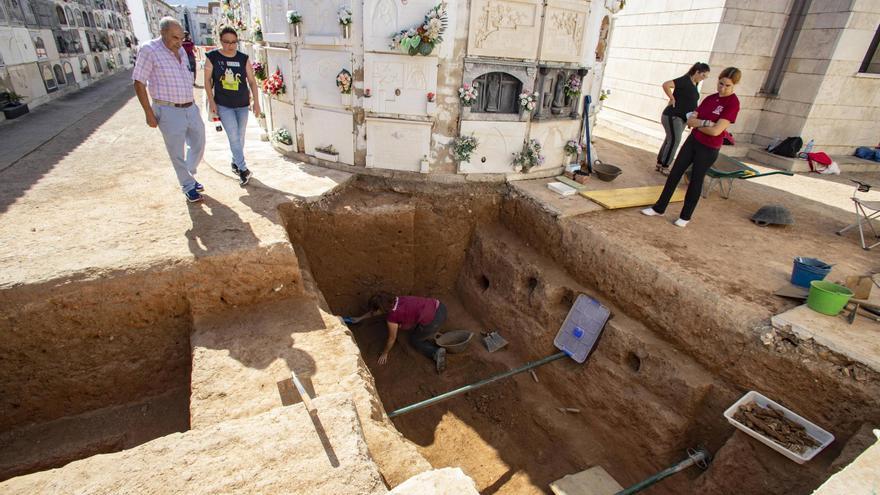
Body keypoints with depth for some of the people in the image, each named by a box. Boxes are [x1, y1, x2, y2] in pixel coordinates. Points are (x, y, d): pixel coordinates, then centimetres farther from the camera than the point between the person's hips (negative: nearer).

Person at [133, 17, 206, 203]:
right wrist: (149, 113, -13)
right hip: (169, 111, -6)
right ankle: (188, 186, 19)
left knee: (198, 144, 17)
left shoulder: (181, 51, 7)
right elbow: (139, 83, -11)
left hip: (191, 109, 7)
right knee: (177, 153, 5)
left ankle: (189, 175, 38)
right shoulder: (149, 50, -12)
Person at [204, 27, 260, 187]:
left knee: (240, 137, 11)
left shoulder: (243, 59, -1)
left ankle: (235, 163, 31)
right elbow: (207, 80, -1)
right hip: (223, 105, -2)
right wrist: (211, 101, -7)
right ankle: (243, 169, -6)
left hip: (242, 104, 3)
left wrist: (256, 102, -3)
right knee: (233, 136, -11)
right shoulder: (212, 57, -5)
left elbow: (252, 81, 2)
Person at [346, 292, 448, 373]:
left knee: (414, 341, 19)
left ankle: (436, 353, 1)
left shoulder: (392, 316, -9)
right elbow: (376, 311, 31)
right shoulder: (394, 300, 12)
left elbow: (392, 339, 7)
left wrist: (385, 353, 24)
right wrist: (359, 318, 42)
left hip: (433, 321, -8)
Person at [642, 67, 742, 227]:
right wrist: (706, 123, -18)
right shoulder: (710, 98, 4)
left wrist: (696, 123, -8)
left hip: (709, 149, -6)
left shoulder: (733, 103, -15)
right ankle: (659, 208, 15)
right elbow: (690, 120, 0)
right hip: (692, 141, 6)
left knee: (696, 180, 4)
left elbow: (715, 131, -22)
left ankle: (685, 216, 19)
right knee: (674, 173, 5)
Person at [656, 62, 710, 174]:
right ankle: (664, 167, -2)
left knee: (670, 140, 10)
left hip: (682, 118, 9)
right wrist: (672, 99, -19)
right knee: (674, 140, -10)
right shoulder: (685, 81, -15)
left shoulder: (695, 84, 12)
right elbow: (666, 85, -26)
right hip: (672, 116, -9)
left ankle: (660, 164, 17)